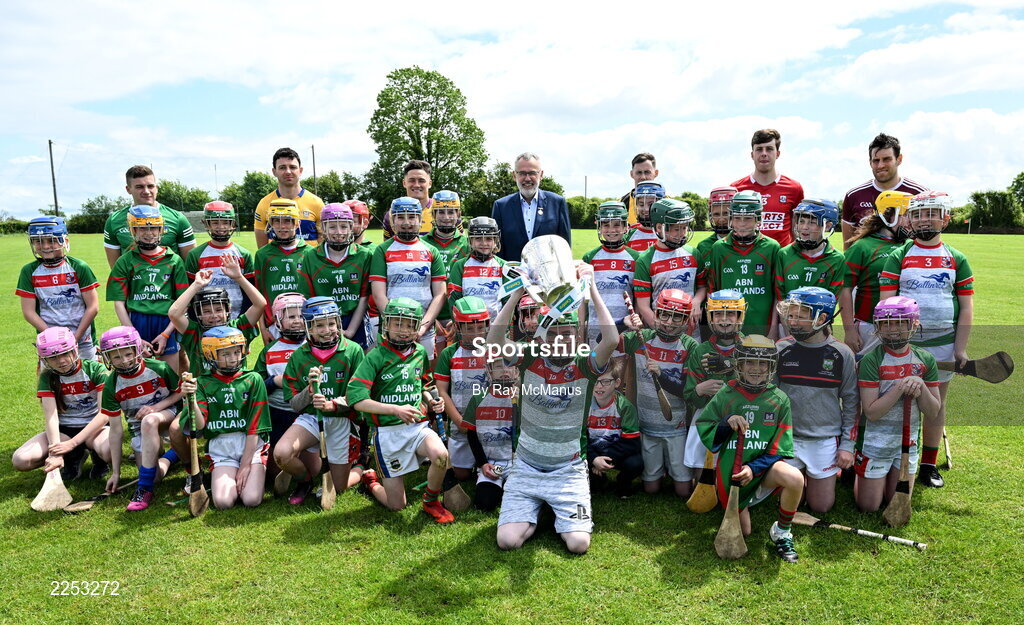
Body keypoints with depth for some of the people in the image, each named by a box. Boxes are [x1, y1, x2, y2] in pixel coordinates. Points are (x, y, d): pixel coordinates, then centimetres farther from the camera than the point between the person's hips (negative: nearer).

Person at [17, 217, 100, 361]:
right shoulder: (30, 272, 1)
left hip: (82, 340, -1)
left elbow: (93, 307, -5)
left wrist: (76, 337, -10)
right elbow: (28, 311, 0)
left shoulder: (79, 268, -4)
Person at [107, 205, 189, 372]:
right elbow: (119, 303, 2)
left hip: (167, 325, 0)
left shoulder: (174, 261, 7)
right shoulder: (125, 262, 6)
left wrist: (166, 334, -5)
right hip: (135, 324, 0)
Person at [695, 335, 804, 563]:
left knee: (795, 479, -33)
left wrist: (754, 468, -21)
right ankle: (739, 508, 44)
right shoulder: (726, 395, -3)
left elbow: (779, 448, -6)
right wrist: (726, 423, -21)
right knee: (742, 532, 7)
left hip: (763, 466, 0)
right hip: (730, 470, 1)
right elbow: (704, 433, -2)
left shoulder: (779, 400, -4)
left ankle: (782, 533, -6)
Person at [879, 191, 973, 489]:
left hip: (943, 343, 2)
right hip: (904, 343, -2)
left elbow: (966, 307, 5)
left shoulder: (957, 259, 5)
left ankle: (929, 464, 24)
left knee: (937, 403, 11)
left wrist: (961, 348, -1)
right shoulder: (898, 256, 0)